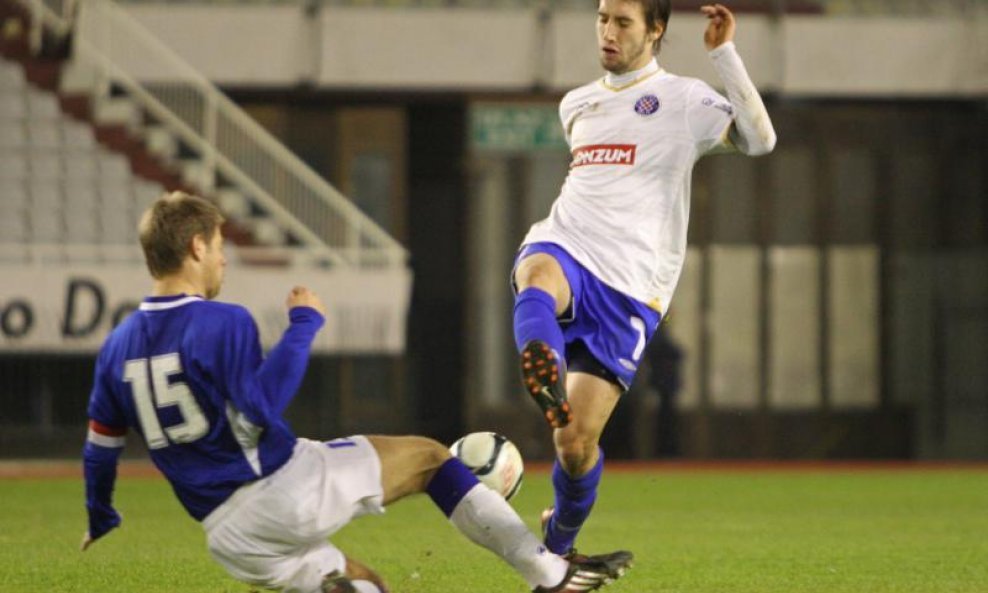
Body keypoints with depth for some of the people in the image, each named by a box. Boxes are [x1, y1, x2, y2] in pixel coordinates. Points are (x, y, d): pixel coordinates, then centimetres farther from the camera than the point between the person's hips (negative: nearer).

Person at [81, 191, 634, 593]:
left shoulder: (118, 346, 8)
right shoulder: (224, 323, -13)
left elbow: (101, 445, 15)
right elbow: (257, 411, -23)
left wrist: (100, 519, 33)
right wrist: (304, 327, -15)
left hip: (228, 537, 6)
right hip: (285, 486, -6)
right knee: (427, 457, 13)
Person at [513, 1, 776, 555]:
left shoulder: (684, 100, 3)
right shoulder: (576, 105, 21)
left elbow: (760, 139, -14)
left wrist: (724, 53, -16)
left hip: (628, 290, -3)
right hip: (565, 248, 3)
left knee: (577, 441, -6)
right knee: (538, 275, -38)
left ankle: (559, 542, 22)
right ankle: (545, 376, -68)